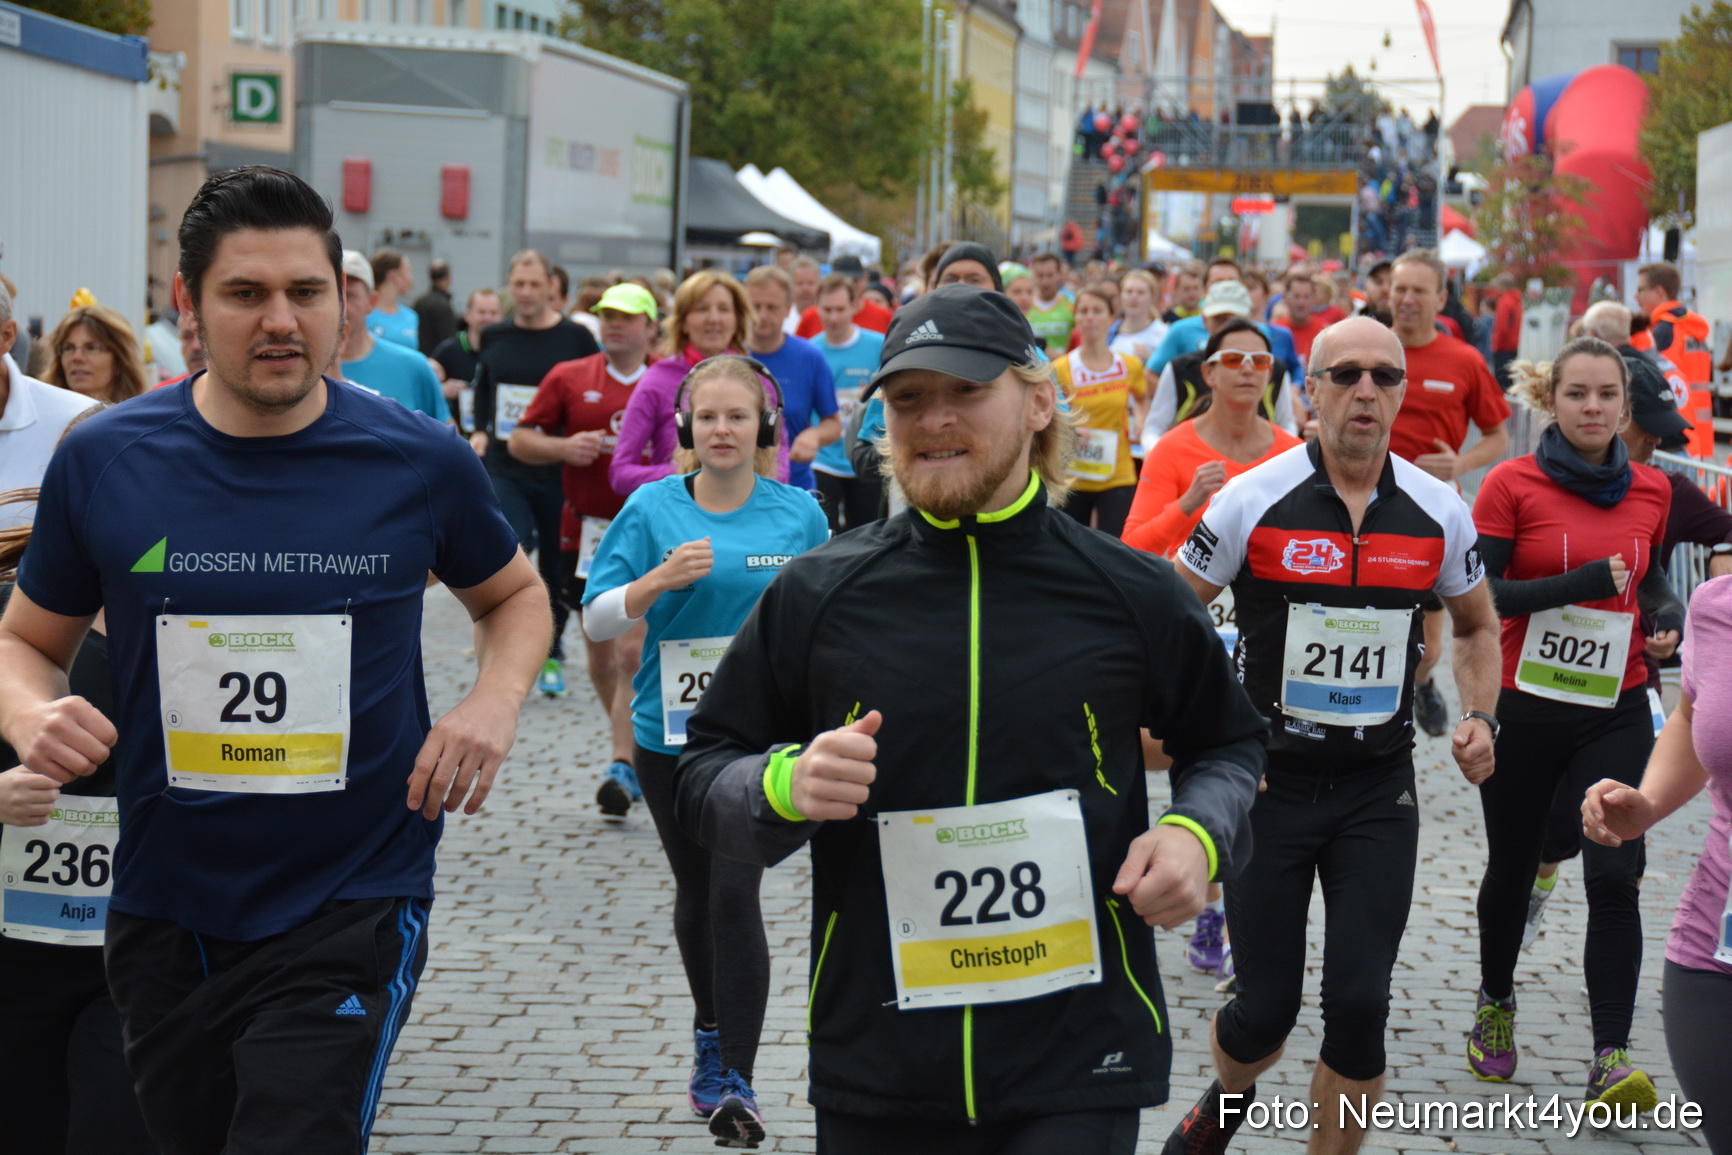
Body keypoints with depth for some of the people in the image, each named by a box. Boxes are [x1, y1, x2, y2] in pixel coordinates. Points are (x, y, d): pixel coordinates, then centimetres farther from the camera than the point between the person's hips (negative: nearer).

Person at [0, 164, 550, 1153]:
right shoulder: (103, 461, -2)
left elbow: (516, 595, 15)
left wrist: (495, 701, -5)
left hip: (353, 913, -2)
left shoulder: (420, 461, -3)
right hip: (164, 915, 3)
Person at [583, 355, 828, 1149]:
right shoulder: (652, 508, -3)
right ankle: (713, 1038, 39)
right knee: (696, 890, 17)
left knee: (735, 894, -13)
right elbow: (597, 620, -6)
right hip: (670, 729, 2)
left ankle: (734, 1083, -8)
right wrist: (659, 581, -23)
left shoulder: (799, 513, -2)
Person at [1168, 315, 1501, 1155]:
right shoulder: (1254, 500, -9)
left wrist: (1480, 718, 1)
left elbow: (1476, 624, 17)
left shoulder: (1438, 511, 0)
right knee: (1266, 1008, 3)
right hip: (1268, 779, -2)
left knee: (1360, 1003, -6)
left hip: (1379, 788, 2)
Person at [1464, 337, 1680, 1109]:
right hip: (1524, 708, -2)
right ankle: (1495, 1004, 40)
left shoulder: (1650, 490, 5)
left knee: (1614, 875, -11)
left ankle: (1611, 1059, -10)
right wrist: (1580, 583, -20)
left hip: (1615, 713, 2)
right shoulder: (1513, 484, -8)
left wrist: (1668, 617, 1)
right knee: (1512, 865, 14)